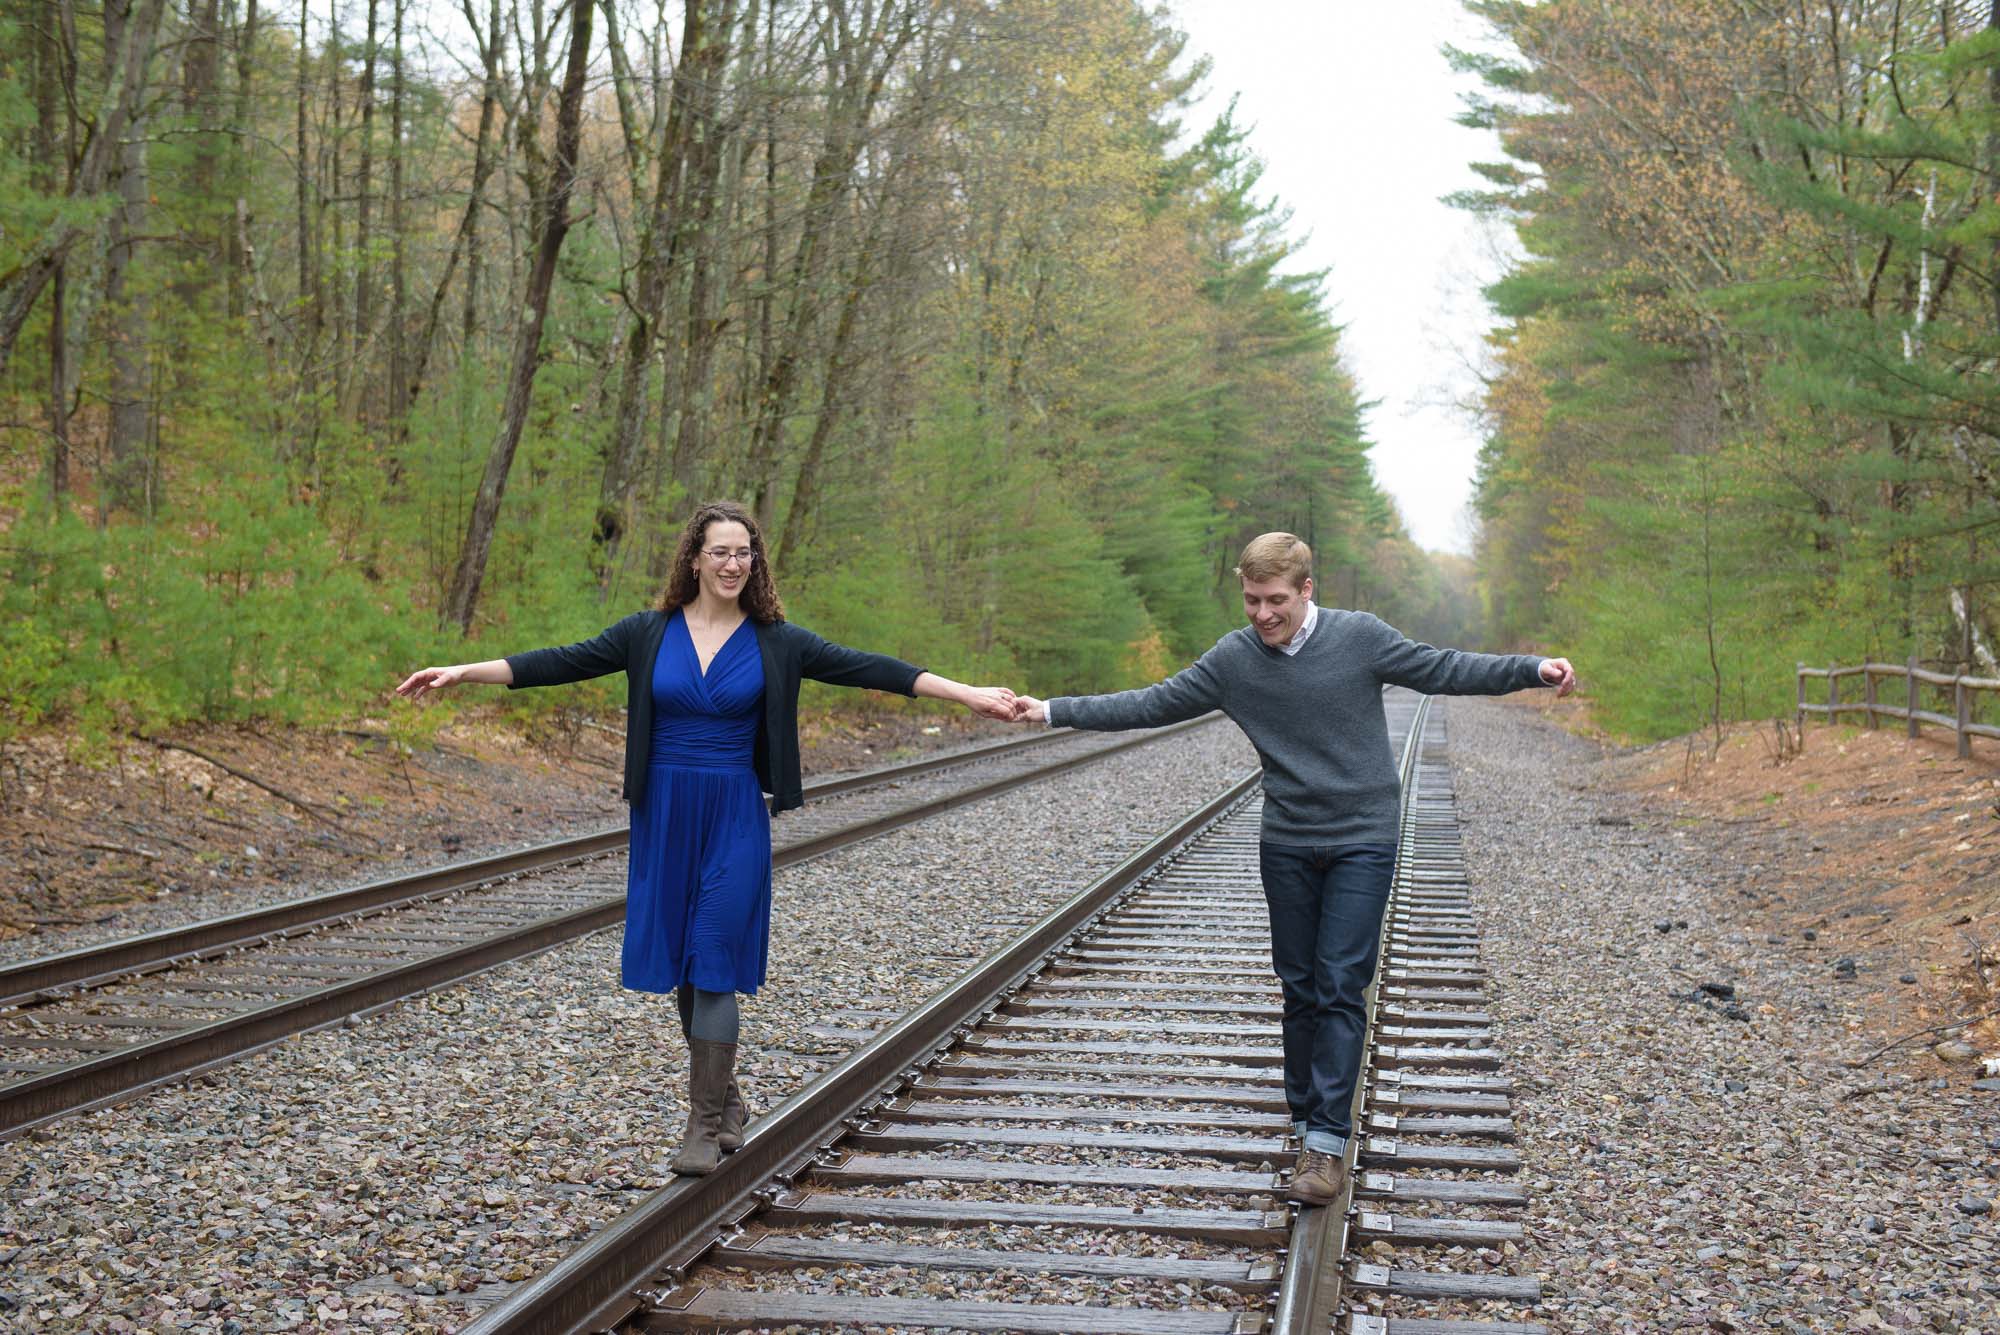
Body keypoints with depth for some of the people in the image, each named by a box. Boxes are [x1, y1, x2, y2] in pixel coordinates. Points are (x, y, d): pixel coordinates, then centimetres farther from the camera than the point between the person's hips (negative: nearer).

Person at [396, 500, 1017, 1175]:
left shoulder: (776, 642, 0)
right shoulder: (648, 634, 3)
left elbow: (867, 668, -5)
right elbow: (562, 662, 1)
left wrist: (967, 693, -11)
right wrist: (462, 672, -5)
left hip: (735, 817, -2)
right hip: (663, 813, 2)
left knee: (715, 961, -6)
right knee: (679, 959, 8)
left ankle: (705, 1123, 1)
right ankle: (725, 1097, 26)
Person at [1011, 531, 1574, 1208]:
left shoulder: (1361, 637, -7)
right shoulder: (1232, 659, -2)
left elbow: (1446, 670, 1)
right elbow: (1151, 705, 3)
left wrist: (1534, 669, -8)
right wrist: (1054, 710, -2)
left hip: (1363, 841, -3)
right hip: (1287, 845, 3)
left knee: (1340, 987, -9)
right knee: (1301, 990, 8)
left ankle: (1327, 1143, -10)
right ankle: (1307, 1120, 20)